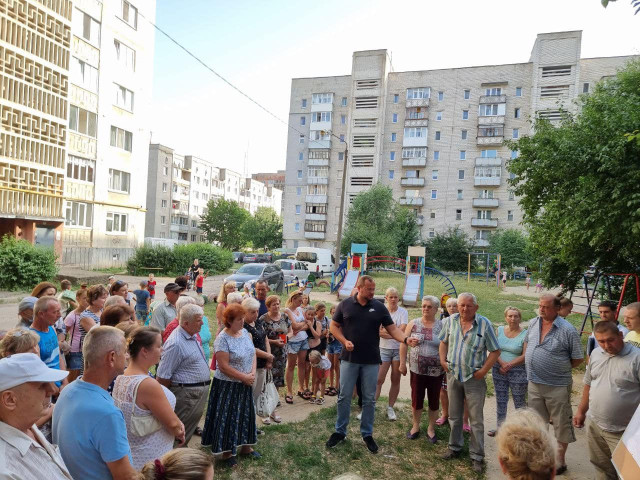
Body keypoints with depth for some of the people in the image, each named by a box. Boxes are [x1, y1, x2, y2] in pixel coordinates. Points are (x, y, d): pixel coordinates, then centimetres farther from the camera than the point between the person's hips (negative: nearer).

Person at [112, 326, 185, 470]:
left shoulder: (121, 377, -3)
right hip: (150, 461, -8)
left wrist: (177, 426, -4)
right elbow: (172, 424, -22)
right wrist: (179, 432, -1)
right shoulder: (148, 384, -30)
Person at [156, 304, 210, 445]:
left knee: (191, 428, 21)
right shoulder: (176, 343, -24)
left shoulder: (192, 336, 6)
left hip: (200, 391, 9)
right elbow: (162, 377, -21)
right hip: (186, 393, -9)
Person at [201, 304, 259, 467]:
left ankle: (245, 446, 34)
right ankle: (227, 451, 23)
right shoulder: (223, 339, -20)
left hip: (245, 385, 7)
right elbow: (224, 366, -22)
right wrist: (244, 377, -17)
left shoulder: (245, 332, 1)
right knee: (228, 417, 6)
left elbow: (252, 354, 7)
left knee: (245, 414, 17)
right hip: (228, 385, -7)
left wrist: (253, 373, -8)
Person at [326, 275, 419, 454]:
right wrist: (344, 341, -11)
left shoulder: (379, 307, -1)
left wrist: (406, 339, -21)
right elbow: (334, 326, 5)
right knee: (344, 397, 8)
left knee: (369, 399, 10)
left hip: (371, 361, 1)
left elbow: (392, 329, -2)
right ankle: (340, 431, 25)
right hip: (349, 359, -1)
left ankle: (367, 434, 27)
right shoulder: (345, 304, -2)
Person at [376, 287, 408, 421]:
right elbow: (378, 331, -8)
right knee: (379, 379, -5)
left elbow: (402, 331, -10)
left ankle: (390, 408, 21)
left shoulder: (403, 312, 0)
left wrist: (385, 331, -13)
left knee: (395, 380, 8)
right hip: (384, 349, -1)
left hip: (399, 349, 1)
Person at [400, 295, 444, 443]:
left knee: (434, 400, 12)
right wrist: (402, 363, 0)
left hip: (436, 371, 0)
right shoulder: (413, 324, -1)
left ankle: (431, 428, 31)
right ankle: (415, 426, 31)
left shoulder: (442, 326, -4)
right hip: (417, 370, 1)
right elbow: (404, 344, 2)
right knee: (416, 399, 10)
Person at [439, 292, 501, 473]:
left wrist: (483, 371, -12)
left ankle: (477, 456, 21)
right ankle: (454, 447, 35)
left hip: (474, 378, -3)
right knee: (454, 416, 17)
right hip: (453, 375, 4)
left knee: (476, 419, 6)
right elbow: (444, 341, 12)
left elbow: (495, 351, -7)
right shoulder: (451, 320, -2)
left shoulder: (484, 324, -12)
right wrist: (443, 360, 2)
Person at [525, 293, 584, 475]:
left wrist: (559, 369, -3)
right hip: (534, 384, 5)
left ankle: (560, 461, 27)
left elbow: (578, 359, -10)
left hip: (557, 386, -5)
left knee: (561, 424, 11)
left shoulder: (567, 330, -17)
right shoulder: (533, 323, 0)